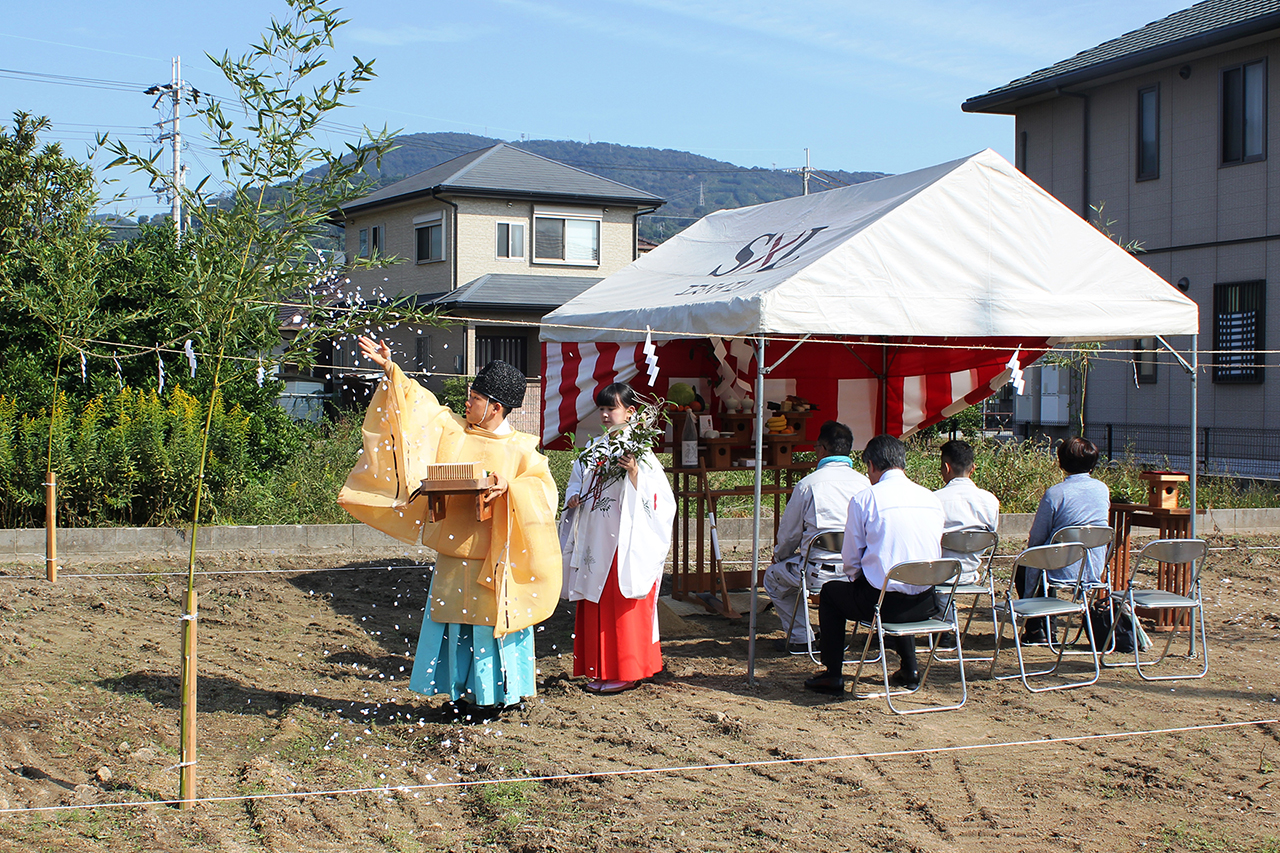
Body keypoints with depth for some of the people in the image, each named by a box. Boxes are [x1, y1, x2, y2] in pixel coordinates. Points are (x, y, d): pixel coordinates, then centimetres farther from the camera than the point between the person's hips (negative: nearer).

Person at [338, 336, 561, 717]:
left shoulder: (521, 450, -4)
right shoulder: (453, 431, 6)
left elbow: (543, 489, -8)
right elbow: (419, 405, 9)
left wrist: (509, 487, -23)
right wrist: (390, 370, 3)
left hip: (493, 557, -5)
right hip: (453, 553, 5)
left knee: (490, 621, 0)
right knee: (454, 621, 9)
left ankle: (498, 692, 11)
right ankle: (464, 690, 20)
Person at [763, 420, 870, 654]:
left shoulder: (808, 484, -9)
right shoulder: (865, 482, 1)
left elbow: (789, 533, 1)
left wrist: (779, 556, 24)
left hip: (820, 573, -5)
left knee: (773, 577, 23)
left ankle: (800, 638, 19)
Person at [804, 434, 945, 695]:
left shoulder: (864, 499, -7)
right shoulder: (932, 499, 6)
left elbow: (851, 560, -2)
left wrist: (856, 578, 22)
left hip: (881, 600, -5)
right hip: (926, 603, 5)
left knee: (831, 592, 24)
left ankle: (833, 676, 24)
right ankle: (908, 670, 41)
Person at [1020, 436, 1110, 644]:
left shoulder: (1054, 493, -18)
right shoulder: (1103, 490, -1)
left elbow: (1035, 540, -11)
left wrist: (1031, 541, 14)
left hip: (1062, 572, -5)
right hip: (1095, 572, 5)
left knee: (1023, 567, 26)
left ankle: (1036, 629, 25)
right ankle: (1047, 627, 36)